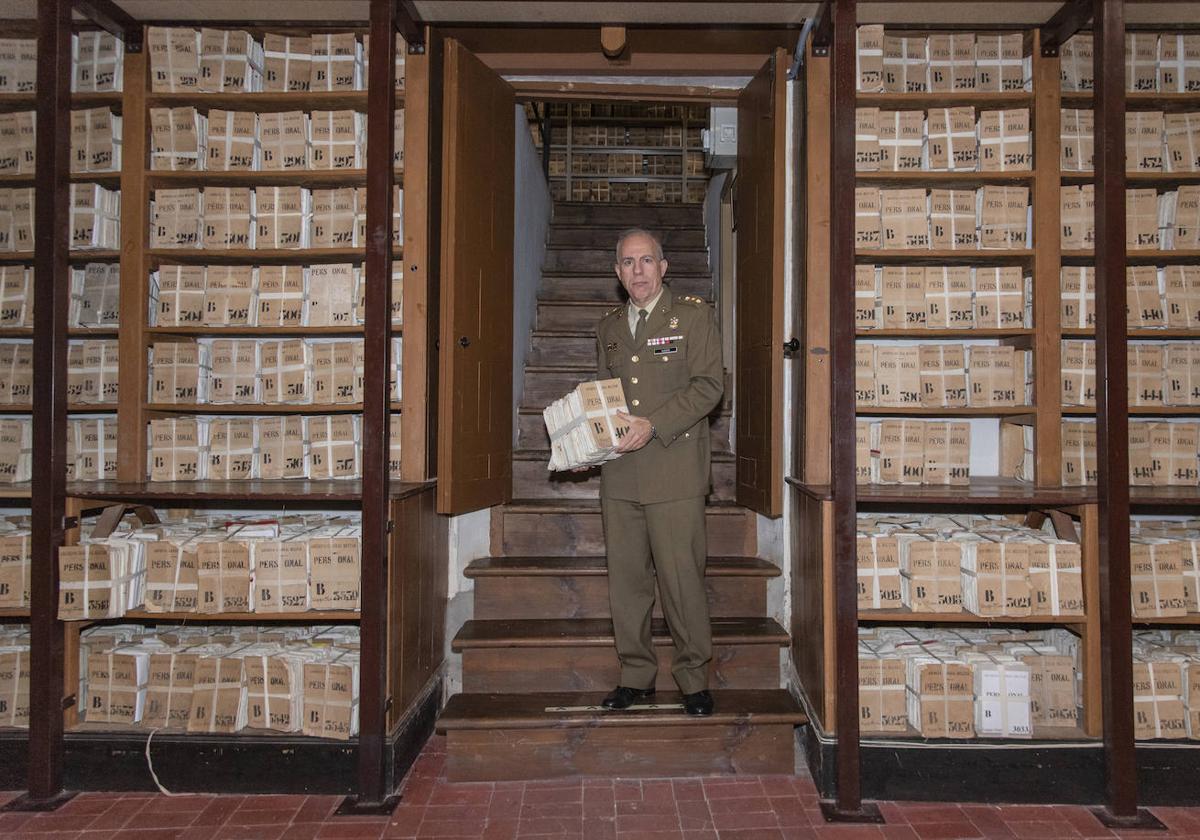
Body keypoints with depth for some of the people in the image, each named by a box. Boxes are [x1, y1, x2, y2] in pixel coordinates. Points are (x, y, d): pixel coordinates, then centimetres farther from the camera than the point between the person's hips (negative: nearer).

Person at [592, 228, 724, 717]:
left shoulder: (694, 316, 3)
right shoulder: (609, 327, 18)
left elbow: (709, 385, -6)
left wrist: (653, 425, -16)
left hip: (674, 471, -5)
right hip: (618, 473, 5)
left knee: (682, 578, -3)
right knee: (625, 578, 7)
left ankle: (695, 680, 12)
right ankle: (636, 675, 21)